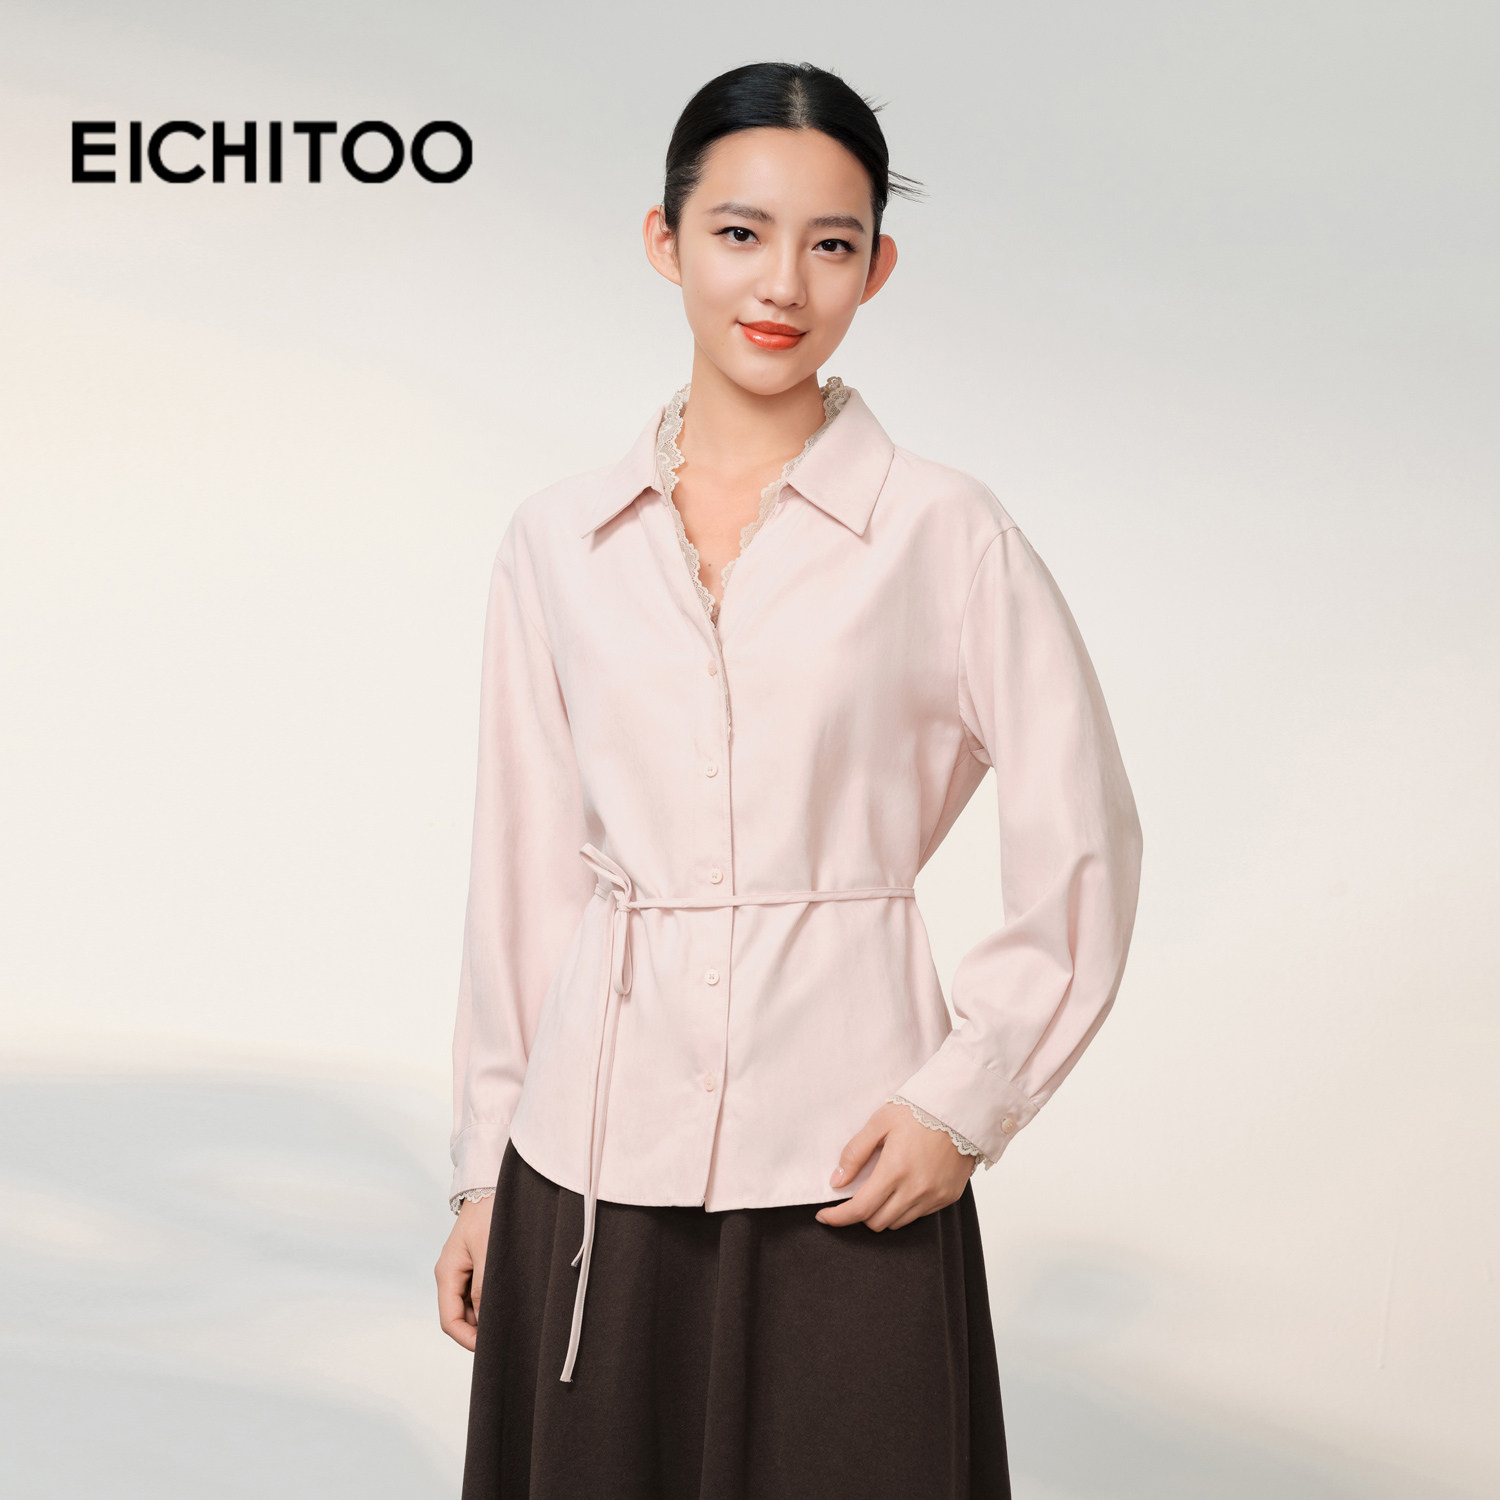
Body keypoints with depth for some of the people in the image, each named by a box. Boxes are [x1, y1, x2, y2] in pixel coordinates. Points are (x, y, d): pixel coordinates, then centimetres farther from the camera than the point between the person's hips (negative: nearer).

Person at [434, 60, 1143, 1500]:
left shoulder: (945, 535, -4)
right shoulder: (557, 541, 5)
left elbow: (1082, 855, 1)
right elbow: (524, 871, 9)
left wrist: (966, 1102, -6)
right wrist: (483, 1173, 10)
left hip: (846, 1181, -2)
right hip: (592, 1176, 3)